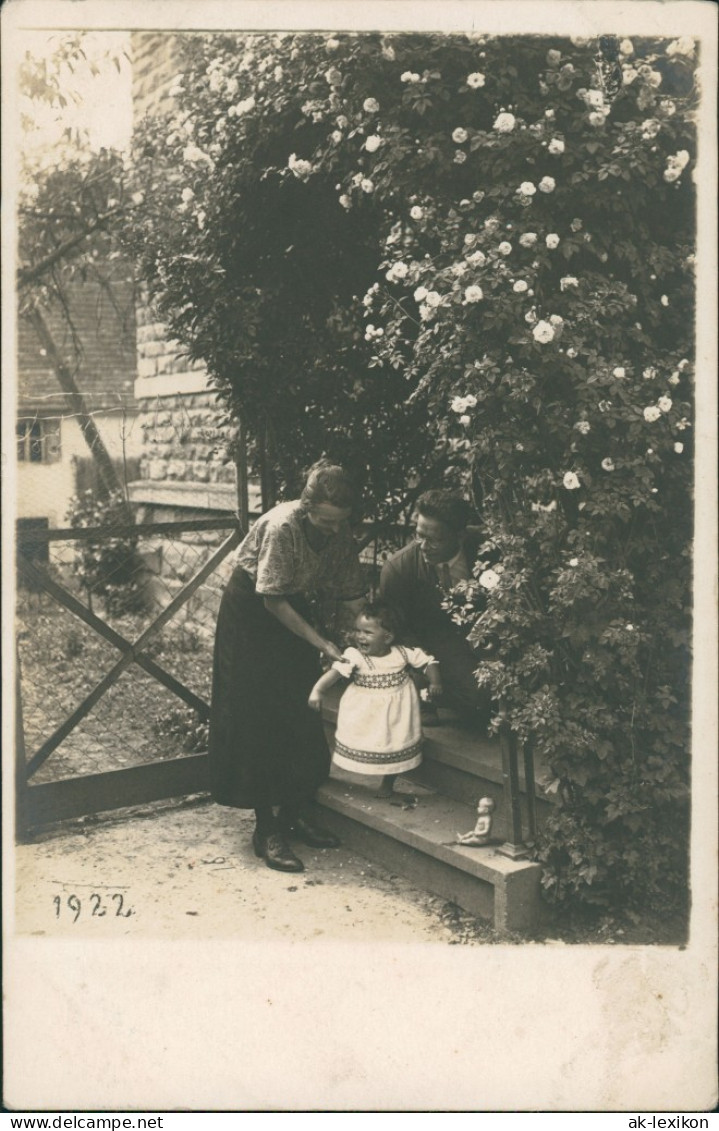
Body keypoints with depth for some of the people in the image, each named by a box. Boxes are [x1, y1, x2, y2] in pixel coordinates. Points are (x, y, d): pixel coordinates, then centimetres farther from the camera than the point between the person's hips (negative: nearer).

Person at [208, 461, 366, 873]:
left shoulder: (341, 532, -12)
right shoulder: (282, 526, -31)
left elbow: (354, 593, -5)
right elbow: (272, 600, -26)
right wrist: (323, 644, -25)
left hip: (294, 609, 6)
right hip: (251, 611, -6)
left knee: (303, 714, 5)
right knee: (259, 720, -7)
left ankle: (296, 812, 19)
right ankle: (266, 830, -1)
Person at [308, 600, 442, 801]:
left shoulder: (403, 653, -13)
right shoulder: (353, 656, -18)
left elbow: (428, 661, -3)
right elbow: (335, 672, -29)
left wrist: (435, 682, -16)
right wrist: (317, 690, -42)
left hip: (396, 714, 2)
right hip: (365, 715, -1)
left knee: (396, 747, 13)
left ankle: (388, 783, 36)